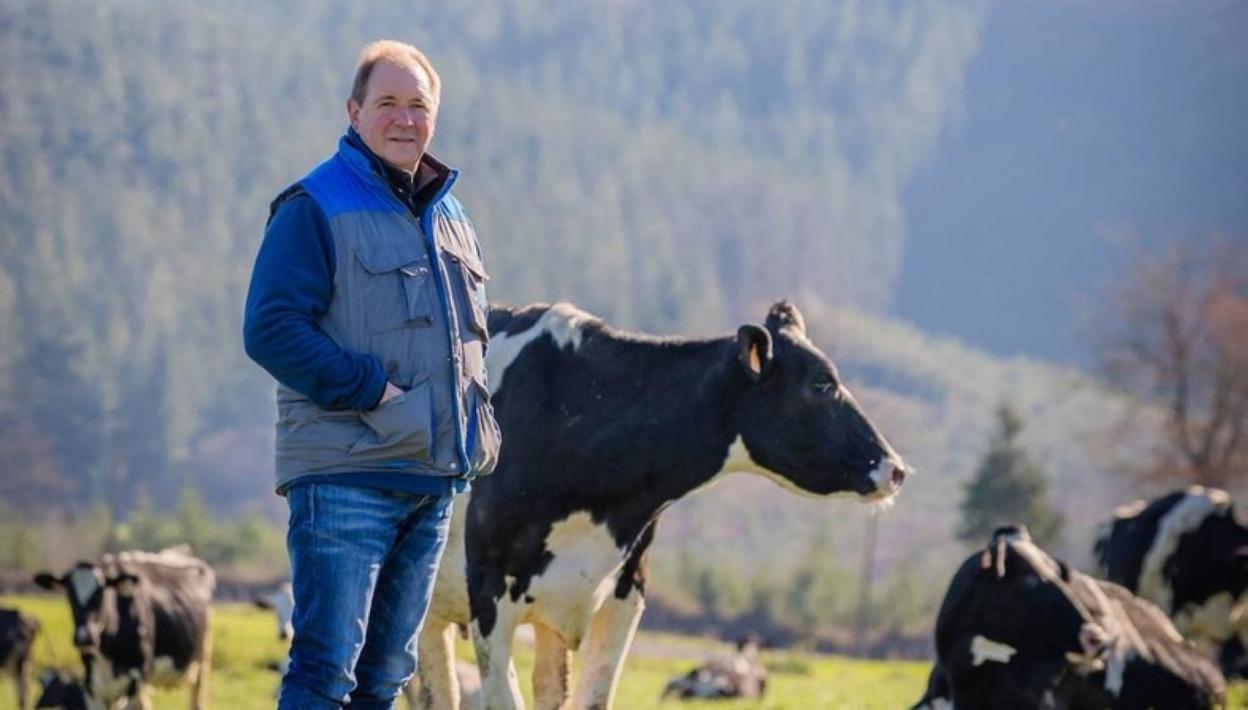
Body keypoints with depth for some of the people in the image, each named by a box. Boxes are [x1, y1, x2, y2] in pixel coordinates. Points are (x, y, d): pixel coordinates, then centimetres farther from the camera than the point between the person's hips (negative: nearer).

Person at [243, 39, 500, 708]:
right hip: (344, 475, -7)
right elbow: (269, 328, -15)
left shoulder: (449, 218, 17)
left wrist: (475, 415, 10)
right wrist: (371, 390, -18)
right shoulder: (314, 207, -6)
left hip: (433, 477, 7)